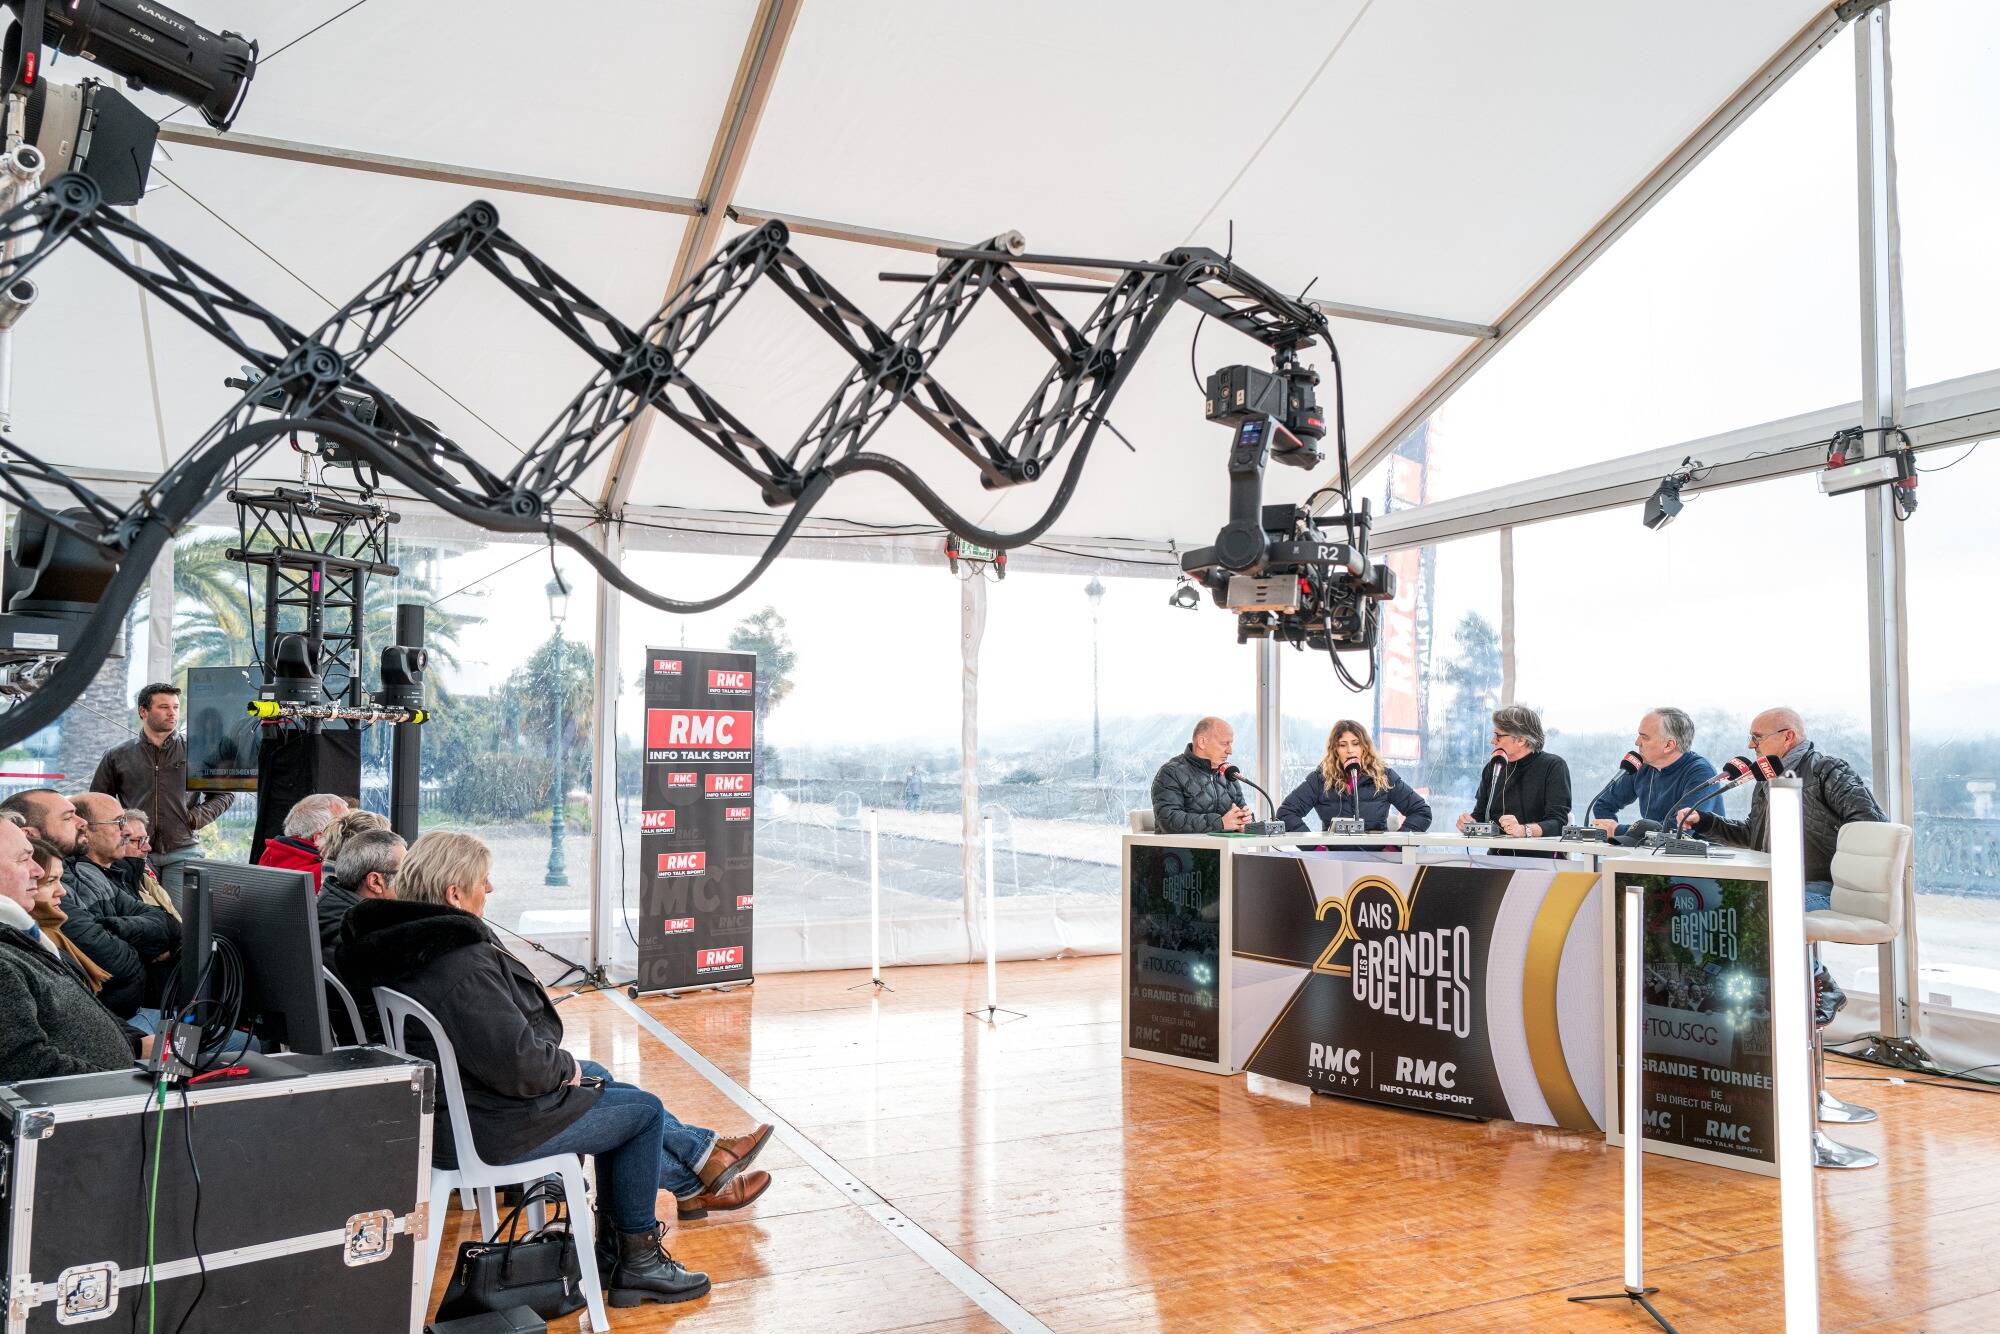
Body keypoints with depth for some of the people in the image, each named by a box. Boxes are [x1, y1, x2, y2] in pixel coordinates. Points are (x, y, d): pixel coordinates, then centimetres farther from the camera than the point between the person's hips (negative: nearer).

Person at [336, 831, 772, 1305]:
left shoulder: (398, 942, 1)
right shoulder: (463, 965, -31)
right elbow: (518, 1064, -30)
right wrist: (568, 1069, -10)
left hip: (443, 1104, 10)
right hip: (488, 1127, -10)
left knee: (600, 1077, 24)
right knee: (645, 1110, 6)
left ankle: (698, 1174, 34)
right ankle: (636, 1263, 20)